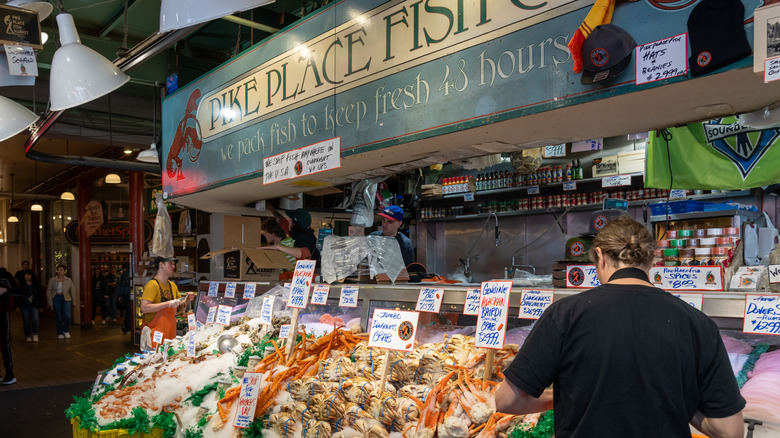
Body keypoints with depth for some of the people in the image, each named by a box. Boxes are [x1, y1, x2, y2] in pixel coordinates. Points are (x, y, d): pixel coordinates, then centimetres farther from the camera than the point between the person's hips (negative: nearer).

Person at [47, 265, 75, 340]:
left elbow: (72, 291, 11)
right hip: (56, 299, 0)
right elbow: (48, 291, 6)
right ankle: (60, 333, 16)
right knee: (59, 317, 2)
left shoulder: (69, 280, 7)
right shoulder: (52, 280, 4)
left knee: (67, 316, -14)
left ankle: (66, 331, 8)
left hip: (66, 298, 0)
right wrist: (50, 302, -1)